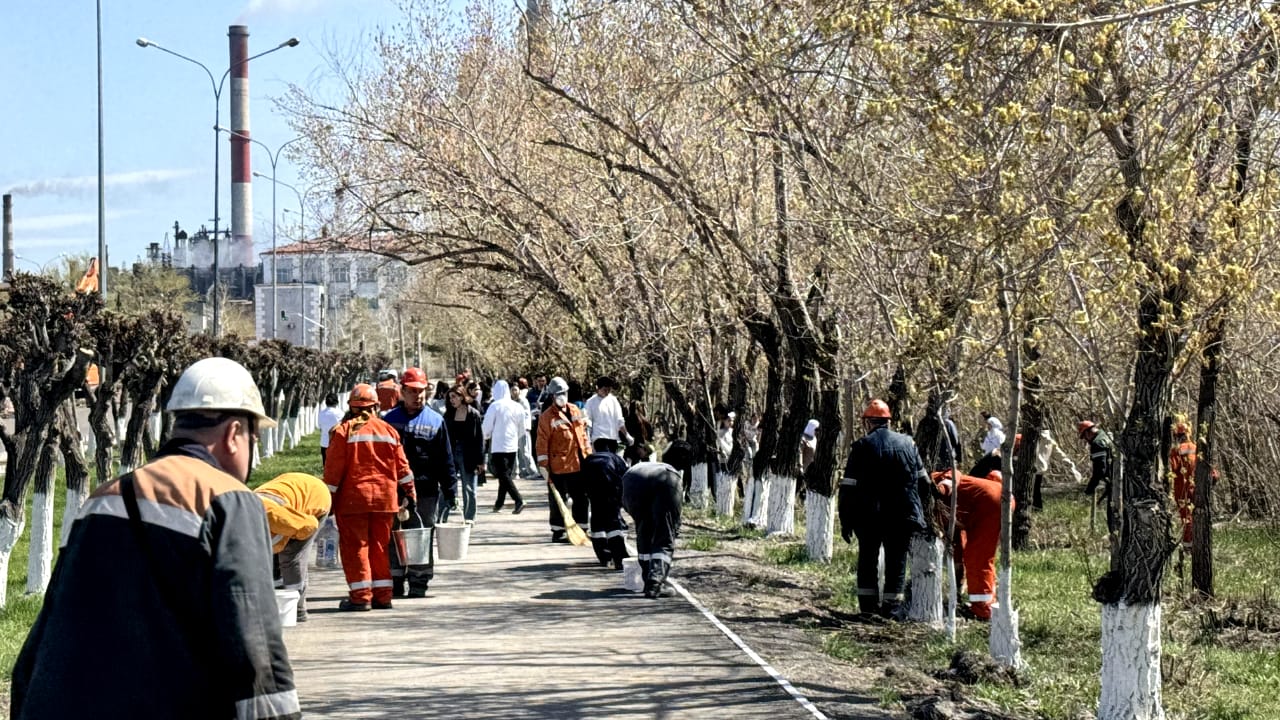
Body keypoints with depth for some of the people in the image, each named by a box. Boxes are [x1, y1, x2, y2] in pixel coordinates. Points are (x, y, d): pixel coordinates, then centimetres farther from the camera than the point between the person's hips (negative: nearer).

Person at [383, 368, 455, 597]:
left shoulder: (435, 421, 5)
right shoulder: (390, 419, 6)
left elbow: (446, 459, 6)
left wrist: (449, 490, 1)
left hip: (426, 492, -1)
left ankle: (418, 584, 8)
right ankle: (396, 582, 14)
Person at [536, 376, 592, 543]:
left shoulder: (575, 411, 11)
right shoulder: (547, 417, -8)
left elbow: (583, 434, 18)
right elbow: (542, 444, -10)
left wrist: (588, 456, 15)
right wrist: (544, 467, -13)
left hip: (579, 466, 6)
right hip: (558, 467, -6)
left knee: (582, 499, 11)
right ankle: (558, 532, 11)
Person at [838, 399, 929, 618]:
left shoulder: (862, 446, -5)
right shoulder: (907, 443, 6)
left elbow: (848, 487, -7)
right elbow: (923, 481, 10)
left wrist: (846, 521, -2)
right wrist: (920, 514, 16)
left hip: (868, 517, -1)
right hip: (902, 516, 1)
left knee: (867, 559, 13)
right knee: (896, 561, 8)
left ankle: (868, 604, 14)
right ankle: (891, 607, 5)